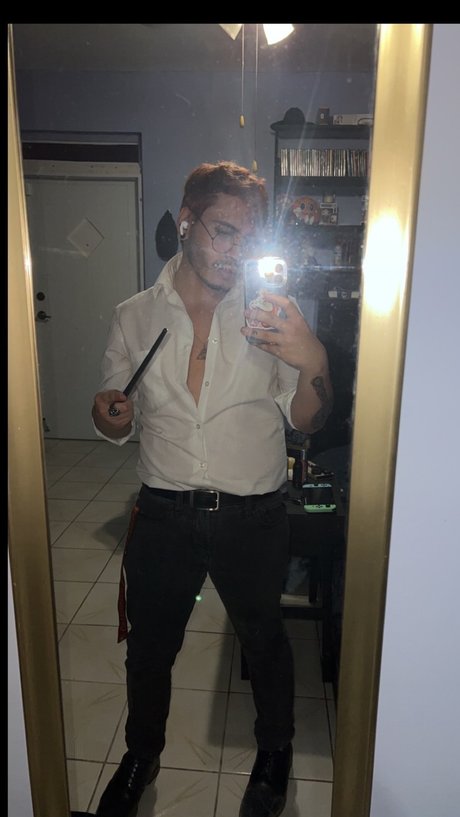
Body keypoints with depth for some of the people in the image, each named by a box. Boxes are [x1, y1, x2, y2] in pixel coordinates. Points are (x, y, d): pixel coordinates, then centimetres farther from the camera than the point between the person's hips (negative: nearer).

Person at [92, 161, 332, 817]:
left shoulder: (270, 316, -5)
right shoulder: (134, 316, 0)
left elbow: (305, 421, -5)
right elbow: (116, 425, 7)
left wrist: (314, 362, -25)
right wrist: (111, 415, -17)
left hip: (254, 517, -1)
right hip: (163, 513, 2)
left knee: (264, 640, 21)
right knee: (148, 646, 20)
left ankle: (275, 751, 53)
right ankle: (142, 755, 52)